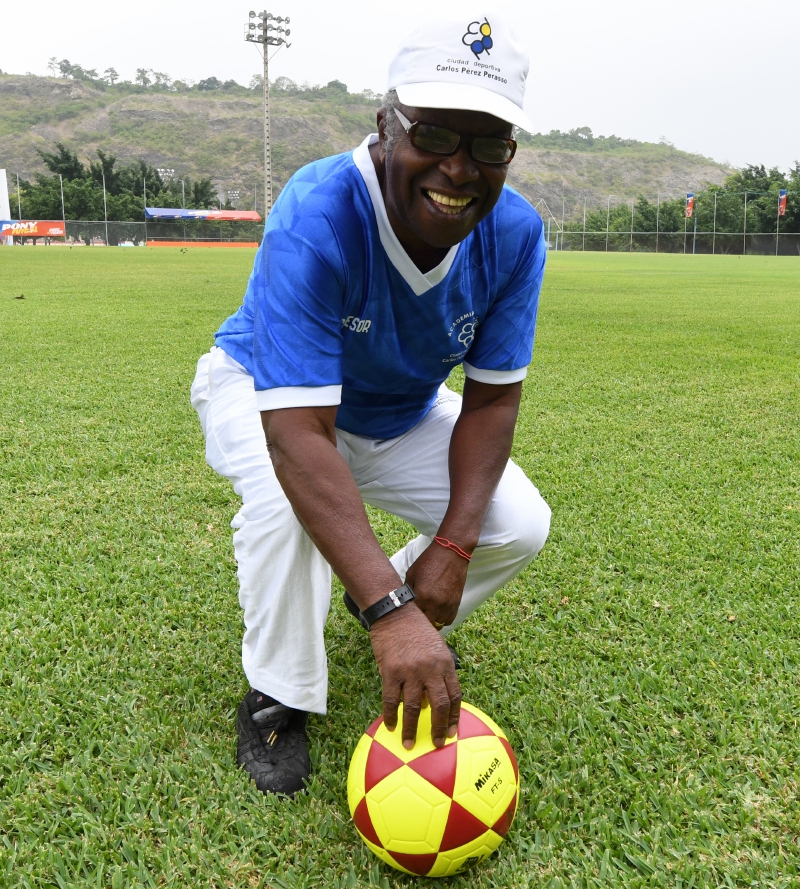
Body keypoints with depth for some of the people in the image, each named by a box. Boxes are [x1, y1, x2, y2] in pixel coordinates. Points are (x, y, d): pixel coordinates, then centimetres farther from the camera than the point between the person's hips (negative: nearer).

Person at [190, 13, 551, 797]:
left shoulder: (515, 234, -22)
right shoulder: (317, 218, -39)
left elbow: (492, 396, -15)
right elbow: (298, 433, -46)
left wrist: (453, 545, -26)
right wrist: (391, 611, -53)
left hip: (399, 414, 5)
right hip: (263, 393, -4)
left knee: (519, 526, -11)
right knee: (286, 496, -37)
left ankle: (393, 610, 20)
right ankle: (277, 696, -9)